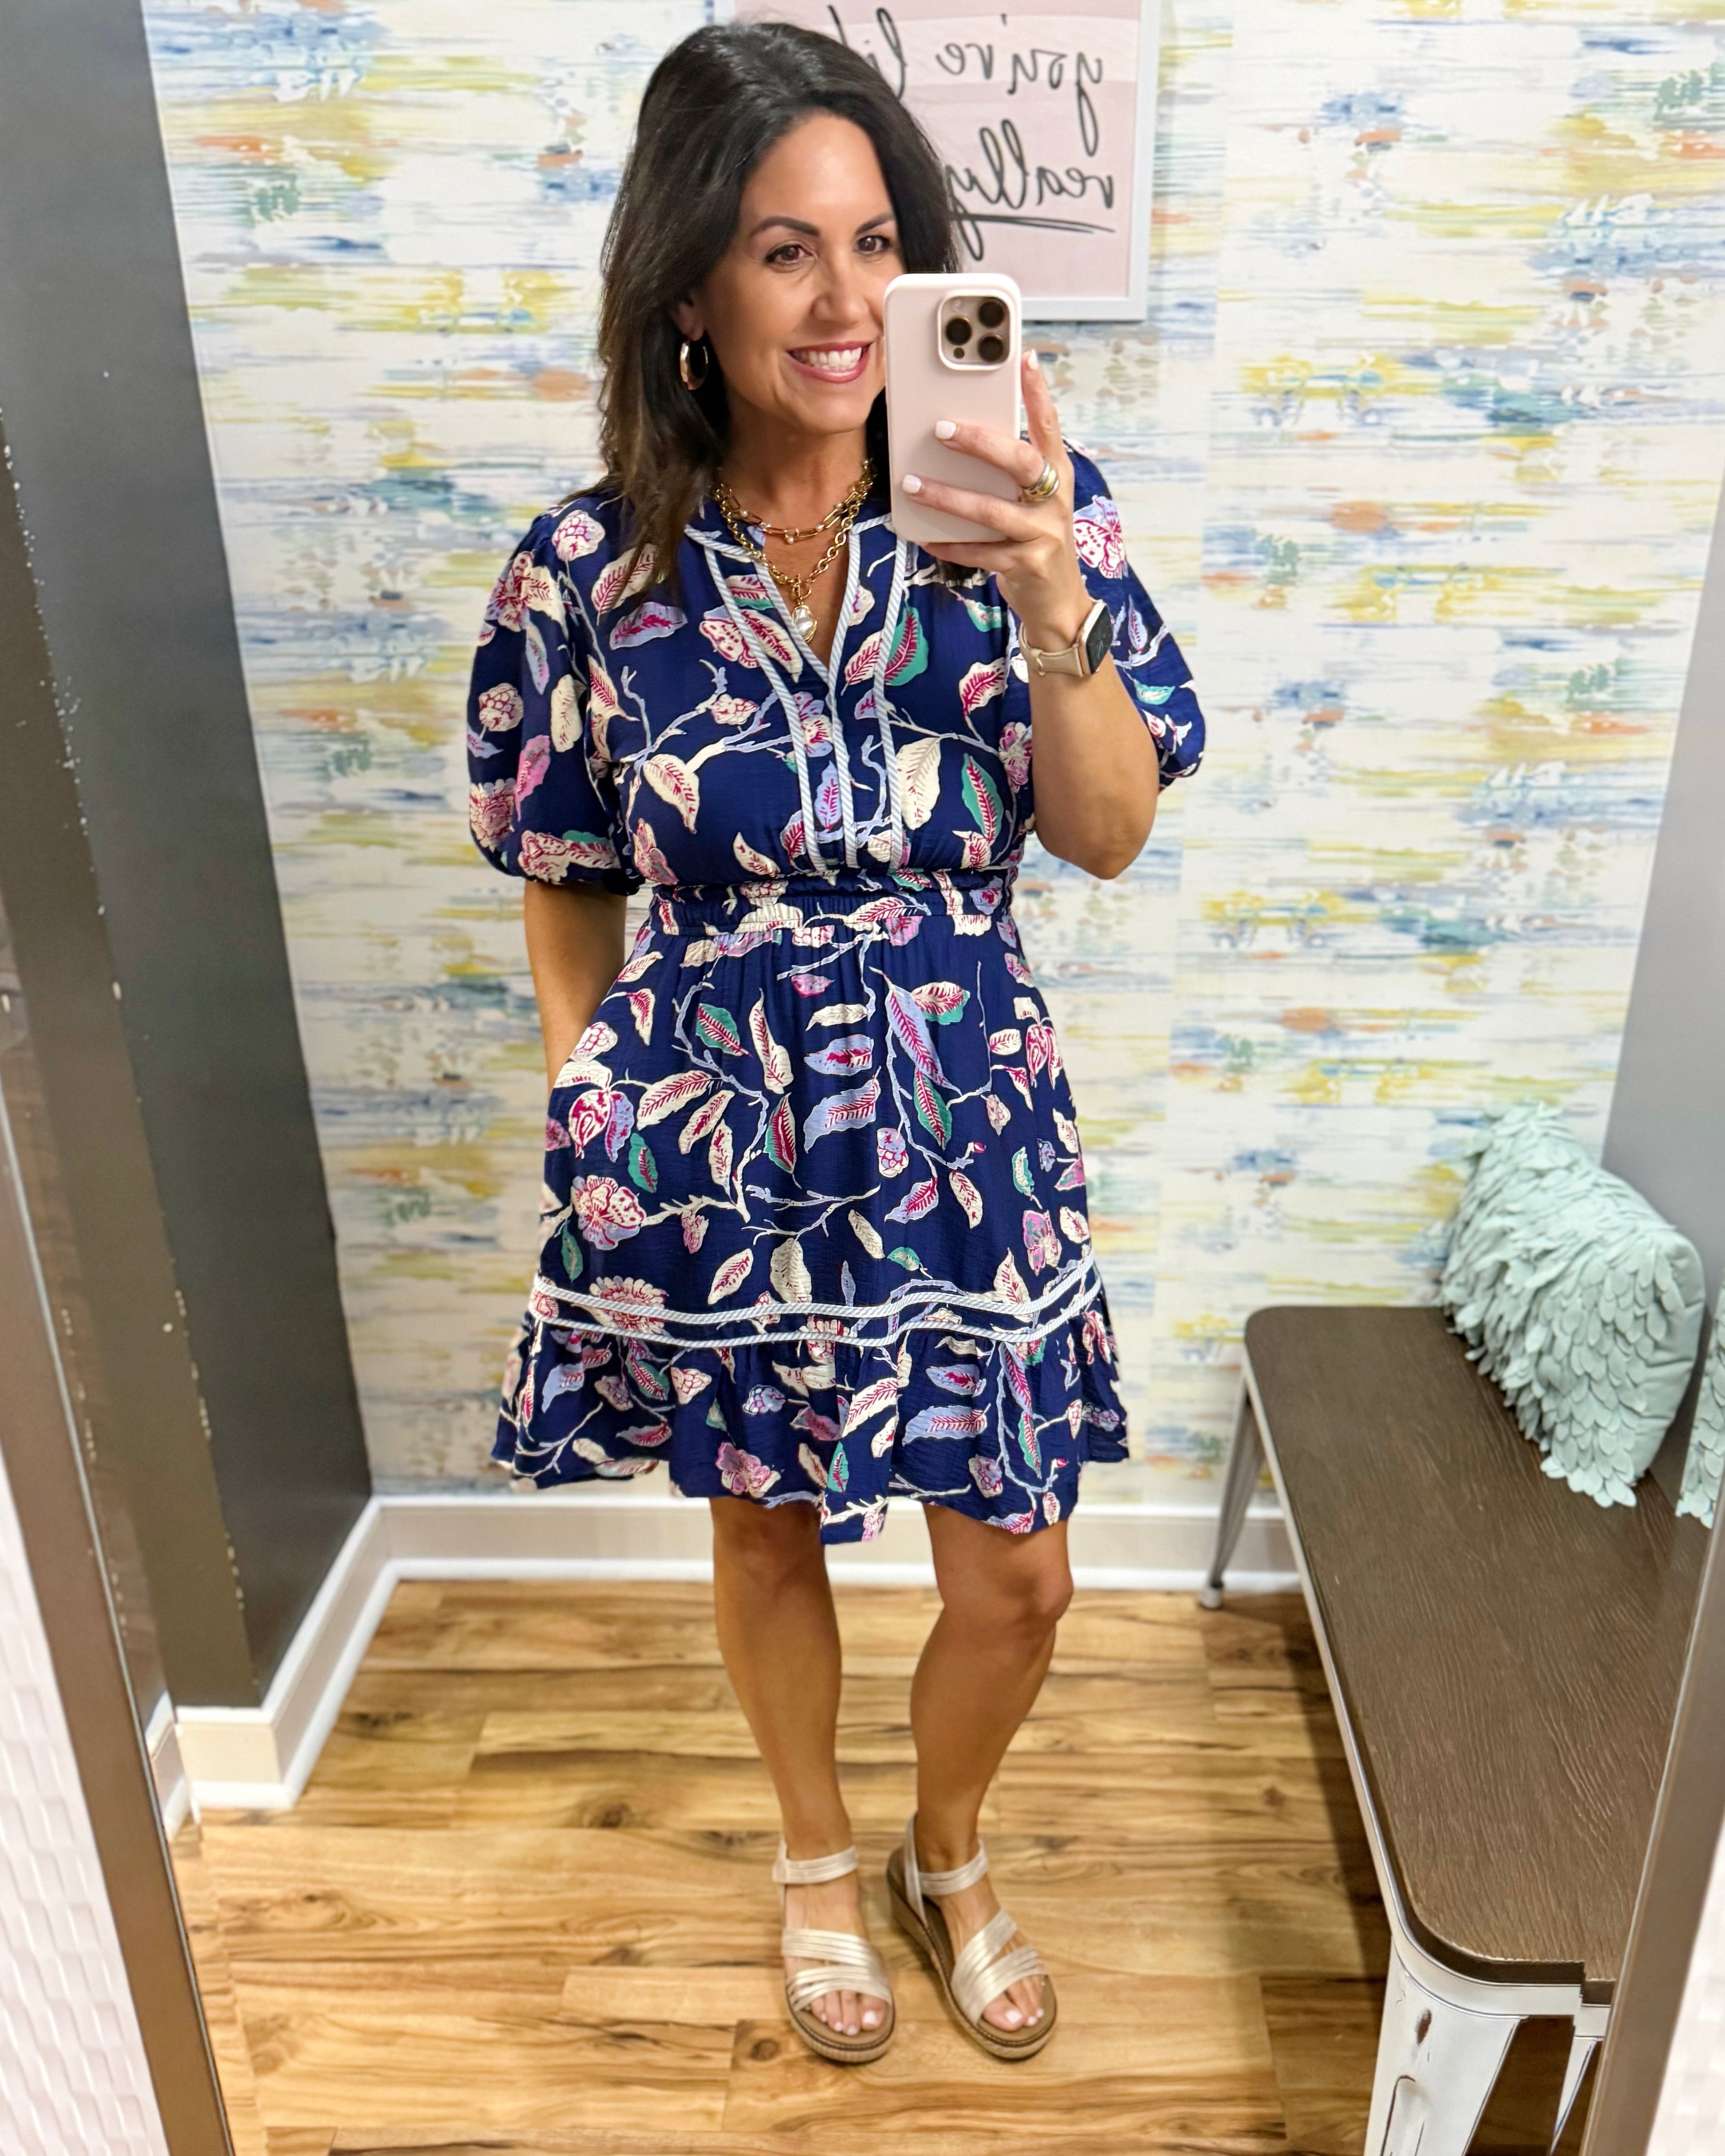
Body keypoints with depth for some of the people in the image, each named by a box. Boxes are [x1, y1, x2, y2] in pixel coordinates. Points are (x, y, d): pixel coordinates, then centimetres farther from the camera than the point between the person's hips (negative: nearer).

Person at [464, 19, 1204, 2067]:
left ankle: (949, 1854, 48)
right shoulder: (588, 571, -10)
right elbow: (565, 889, 1)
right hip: (713, 1145, 0)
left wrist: (1051, 605, -26)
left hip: (966, 1138, 1)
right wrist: (590, 1106, 1)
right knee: (765, 1529, 21)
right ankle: (816, 1857, 53)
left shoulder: (1014, 508, -8)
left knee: (1017, 1580, 12)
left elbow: (1109, 837, -11)